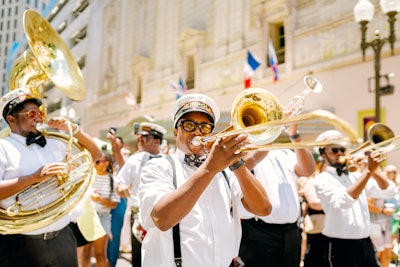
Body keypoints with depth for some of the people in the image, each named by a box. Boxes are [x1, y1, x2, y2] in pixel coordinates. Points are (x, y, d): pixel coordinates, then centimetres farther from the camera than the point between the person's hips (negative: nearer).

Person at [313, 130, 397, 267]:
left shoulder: (355, 176, 13)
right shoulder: (322, 179, -10)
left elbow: (387, 190, 9)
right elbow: (343, 201, -27)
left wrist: (373, 169, -7)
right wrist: (368, 170, -27)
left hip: (366, 243, 7)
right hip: (342, 247, -6)